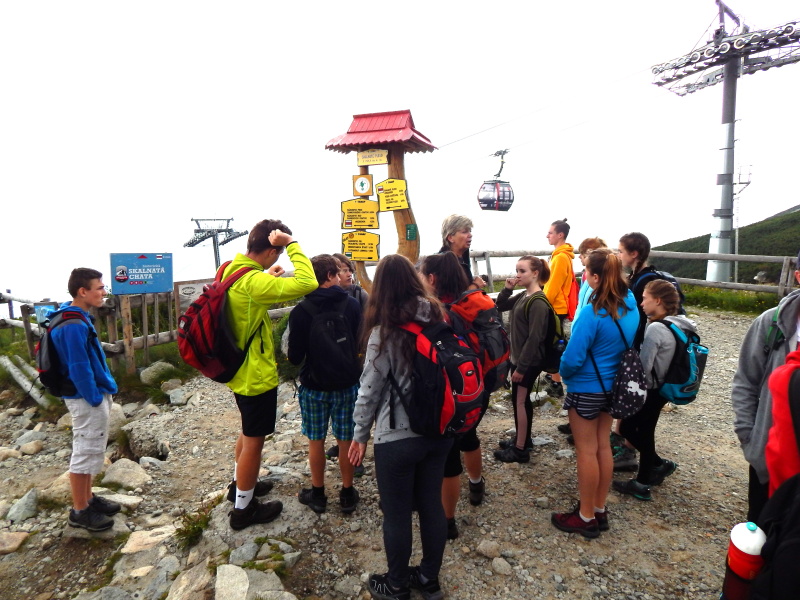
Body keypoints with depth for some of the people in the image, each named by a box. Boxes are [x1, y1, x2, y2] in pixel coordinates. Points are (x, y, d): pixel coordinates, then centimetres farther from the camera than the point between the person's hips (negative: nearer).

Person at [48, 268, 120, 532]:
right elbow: (79, 368, -24)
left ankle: (88, 499, 33)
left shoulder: (80, 319, 8)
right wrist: (94, 399, -17)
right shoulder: (74, 325, -23)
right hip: (87, 399, -10)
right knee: (86, 453, 2)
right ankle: (79, 511, 16)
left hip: (93, 395, 10)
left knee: (90, 451, 19)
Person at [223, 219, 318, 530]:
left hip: (241, 371, 10)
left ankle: (240, 483, 46)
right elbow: (307, 283, -36)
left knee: (249, 431, 27)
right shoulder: (252, 281, -29)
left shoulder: (231, 271, 1)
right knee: (254, 440, 7)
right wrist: (292, 243, -27)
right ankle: (243, 508, 24)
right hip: (257, 375, -10)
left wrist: (268, 278, 13)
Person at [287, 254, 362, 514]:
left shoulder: (300, 311, -13)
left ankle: (317, 493, 28)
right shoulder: (352, 305, -11)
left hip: (314, 386, -1)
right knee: (346, 439, 13)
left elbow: (295, 356, -11)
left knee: (315, 440, 14)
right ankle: (347, 493, 26)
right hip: (347, 384, 1)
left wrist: (295, 357, 12)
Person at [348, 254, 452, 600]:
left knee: (397, 514, 13)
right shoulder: (438, 318, -2)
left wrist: (360, 435, 1)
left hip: (398, 437, -5)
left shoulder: (384, 331, -16)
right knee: (432, 505, 19)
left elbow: (370, 390, -12)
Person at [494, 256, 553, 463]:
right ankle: (522, 439, 32)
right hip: (518, 357, 9)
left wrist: (521, 366, -21)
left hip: (529, 361, -9)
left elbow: (534, 338, -23)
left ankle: (520, 450, 9)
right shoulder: (523, 296, 7)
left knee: (520, 401, -1)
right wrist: (507, 289, -1)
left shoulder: (538, 302, -20)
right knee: (519, 399, 17)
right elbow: (500, 306, 18)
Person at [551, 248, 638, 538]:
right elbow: (628, 345, 9)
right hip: (612, 386, 8)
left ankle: (586, 517, 21)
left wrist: (564, 373, -4)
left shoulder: (593, 312, -26)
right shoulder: (629, 305, -2)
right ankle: (599, 510, 32)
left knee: (586, 451, 6)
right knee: (603, 446, 18)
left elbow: (573, 358, -24)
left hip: (586, 388, -8)